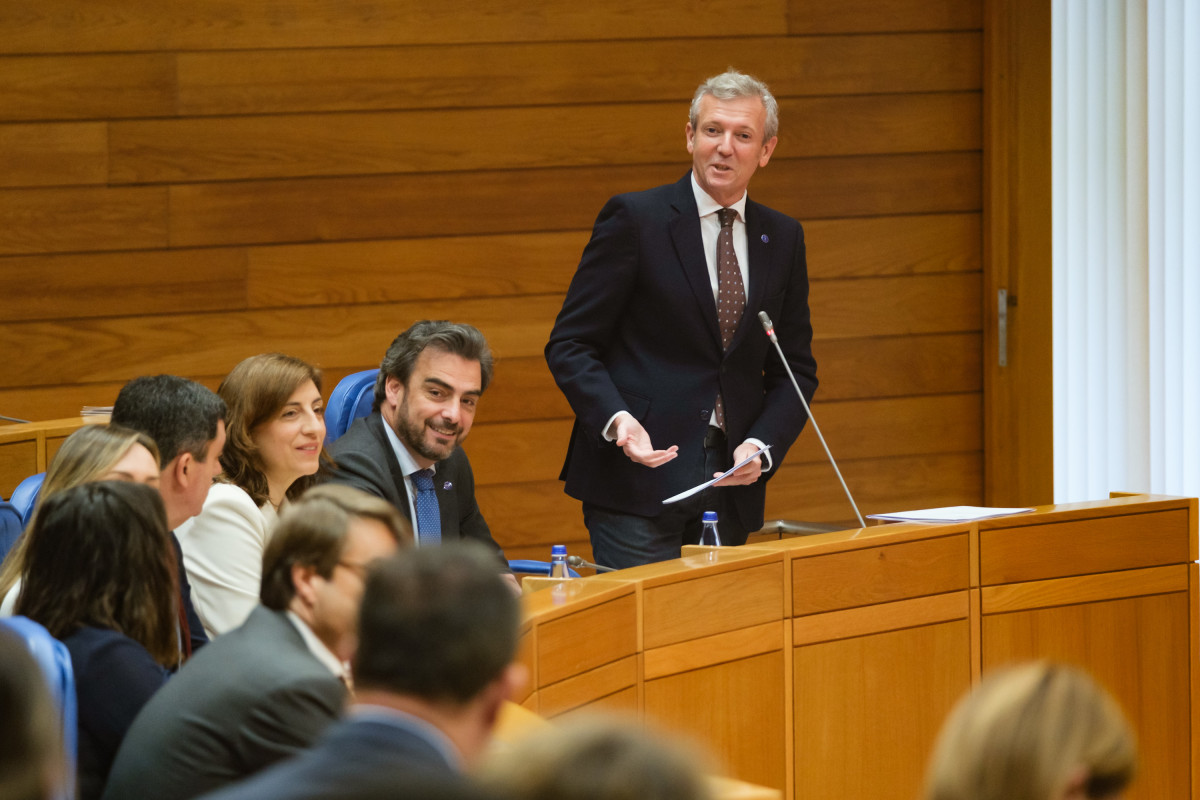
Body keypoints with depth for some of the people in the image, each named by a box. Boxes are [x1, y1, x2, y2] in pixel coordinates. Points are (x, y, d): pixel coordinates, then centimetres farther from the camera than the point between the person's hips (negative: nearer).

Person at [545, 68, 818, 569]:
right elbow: (569, 346, -4)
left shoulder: (782, 238, 12)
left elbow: (795, 368, 15)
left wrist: (763, 445, -4)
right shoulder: (636, 219, -3)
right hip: (638, 482, -4)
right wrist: (616, 419, -22)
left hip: (732, 486, 5)